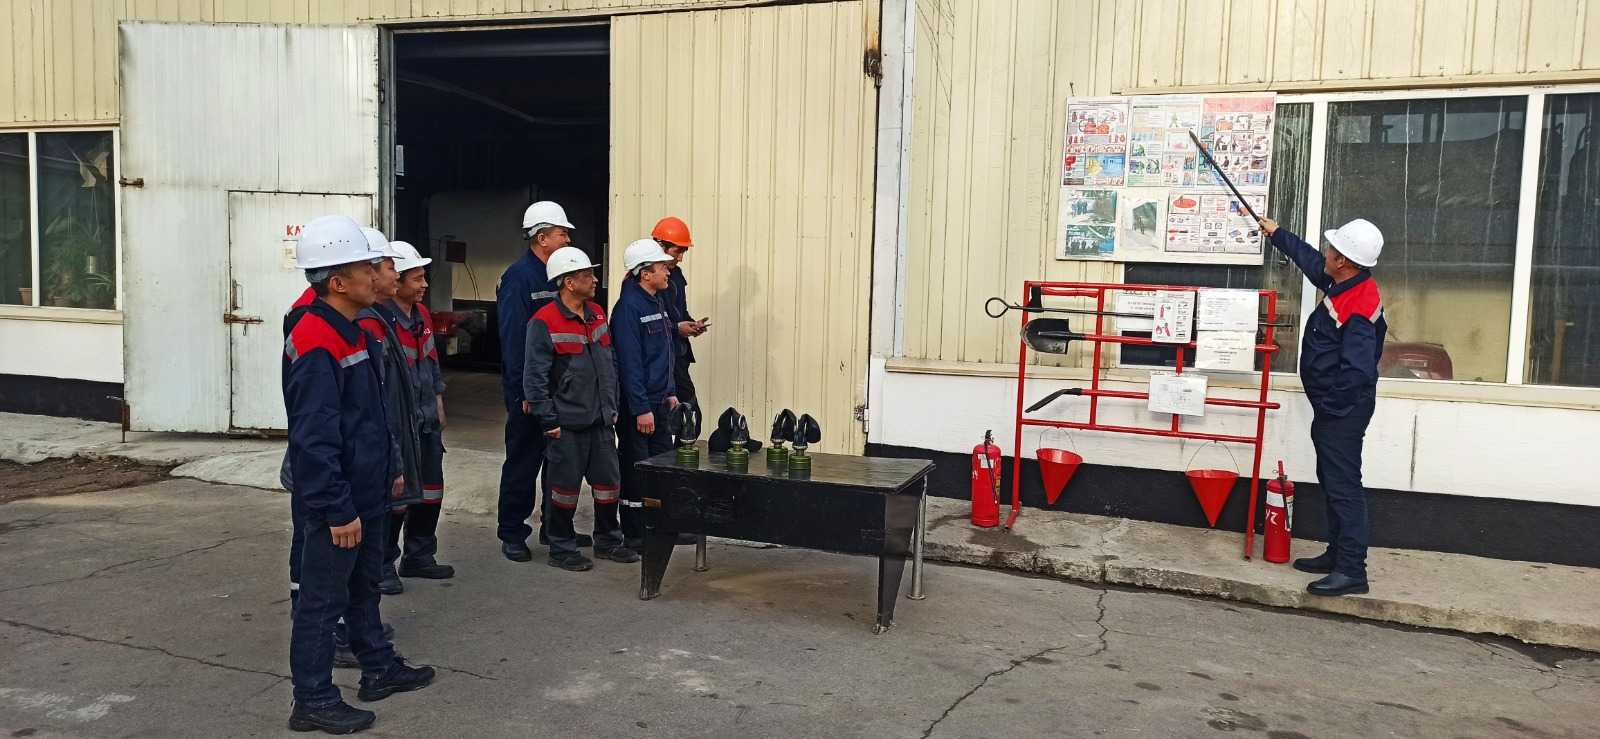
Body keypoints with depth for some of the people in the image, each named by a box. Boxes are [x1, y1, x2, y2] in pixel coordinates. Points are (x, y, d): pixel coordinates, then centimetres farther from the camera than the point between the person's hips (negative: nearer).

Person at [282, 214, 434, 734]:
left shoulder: (351, 331, 10)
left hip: (365, 493, 10)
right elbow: (314, 439, -25)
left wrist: (389, 470, 21)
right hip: (334, 503, -10)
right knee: (322, 599, 3)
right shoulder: (315, 344, -22)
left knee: (364, 586, 21)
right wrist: (338, 510, -23)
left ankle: (379, 669, 36)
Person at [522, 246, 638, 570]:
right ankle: (562, 549, 18)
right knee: (566, 486, 4)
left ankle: (607, 541, 29)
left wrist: (612, 406, 14)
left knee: (609, 482, 13)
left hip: (601, 421, 7)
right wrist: (549, 421, -14)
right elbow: (534, 376, -13)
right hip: (567, 424, -7)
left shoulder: (597, 313, 10)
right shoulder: (544, 322, -13)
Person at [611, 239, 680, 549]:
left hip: (658, 401, 9)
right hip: (637, 404, -9)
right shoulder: (628, 307, -18)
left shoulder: (657, 301, 11)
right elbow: (629, 362, -21)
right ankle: (634, 534, 12)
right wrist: (641, 409, -22)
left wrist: (670, 392, 17)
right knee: (636, 470, 1)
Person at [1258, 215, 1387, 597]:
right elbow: (1309, 259, 26)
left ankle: (1352, 571, -3)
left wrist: (1327, 408, -17)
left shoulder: (1358, 308, -25)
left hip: (1343, 410, -11)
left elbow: (1357, 372, -28)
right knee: (1332, 480, 17)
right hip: (1334, 408, 11)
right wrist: (1276, 233, 36)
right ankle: (1338, 554, 28)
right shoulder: (1345, 284, 6)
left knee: (1343, 485, -7)